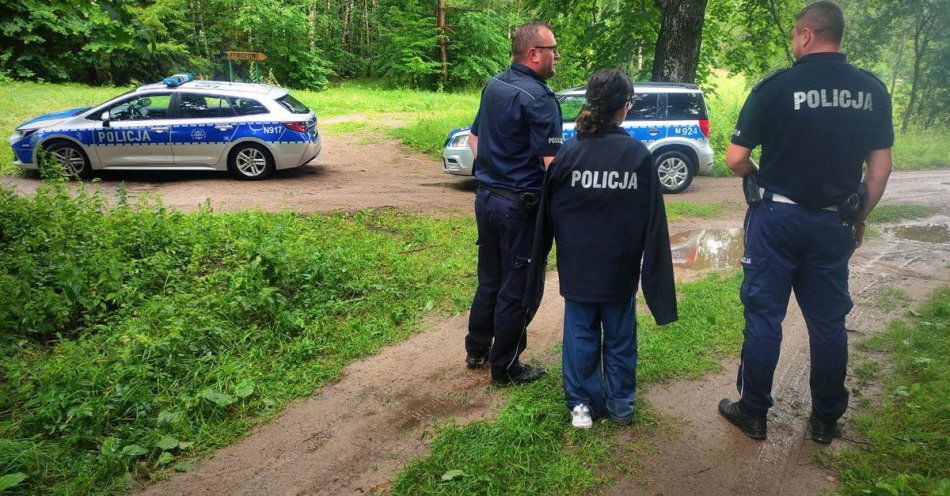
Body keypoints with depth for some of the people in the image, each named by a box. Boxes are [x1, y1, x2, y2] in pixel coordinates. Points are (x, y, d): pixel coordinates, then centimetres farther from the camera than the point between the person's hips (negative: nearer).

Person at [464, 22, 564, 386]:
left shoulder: (494, 86, 9)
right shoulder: (539, 98, -18)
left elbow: (474, 138, 19)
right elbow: (553, 164, -24)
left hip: (486, 197, 8)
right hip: (520, 205, -8)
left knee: (489, 280, 21)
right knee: (518, 290, 5)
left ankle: (477, 350, 34)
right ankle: (505, 369, 17)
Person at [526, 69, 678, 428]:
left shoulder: (568, 152, -10)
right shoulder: (639, 155, -9)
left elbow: (547, 214, -2)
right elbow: (654, 221, -5)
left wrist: (537, 265, 10)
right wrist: (655, 276, 4)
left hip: (577, 268, 0)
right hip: (620, 271, 0)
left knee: (581, 335, 13)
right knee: (620, 337, 15)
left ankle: (582, 405, 21)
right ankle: (620, 405, 27)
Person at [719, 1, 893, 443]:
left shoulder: (775, 86, -11)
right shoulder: (872, 90, 2)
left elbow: (735, 159, -11)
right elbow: (880, 167, 5)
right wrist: (859, 219, 15)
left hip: (777, 216, -3)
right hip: (833, 223, 4)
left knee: (764, 316, 6)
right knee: (829, 320, 13)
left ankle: (752, 412, 17)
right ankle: (826, 419, 25)